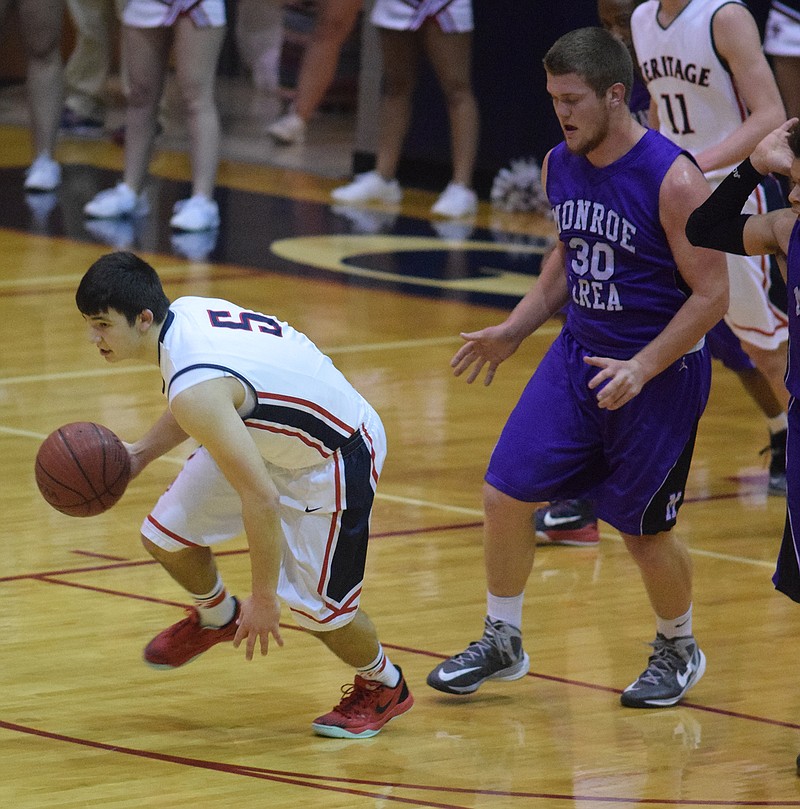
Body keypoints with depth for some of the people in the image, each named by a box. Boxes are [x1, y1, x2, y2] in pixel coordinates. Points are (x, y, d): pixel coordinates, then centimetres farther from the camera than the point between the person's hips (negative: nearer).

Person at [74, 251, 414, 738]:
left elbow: (262, 500, -36)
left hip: (337, 457, -9)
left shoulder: (194, 390, -38)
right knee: (166, 535, 4)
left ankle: (384, 687, 28)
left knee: (315, 607, -1)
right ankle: (217, 617, 34)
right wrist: (140, 454, 10)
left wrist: (264, 598, -27)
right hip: (267, 435, 9)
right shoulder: (184, 311, -11)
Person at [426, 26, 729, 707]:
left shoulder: (675, 180, -22)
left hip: (662, 372, -6)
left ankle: (679, 649, 31)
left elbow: (712, 295, -18)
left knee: (644, 530, 3)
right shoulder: (560, 166, 0)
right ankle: (502, 644, 17)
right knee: (505, 493, -2)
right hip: (579, 354, 6)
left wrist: (639, 370, -25)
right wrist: (513, 331, 9)